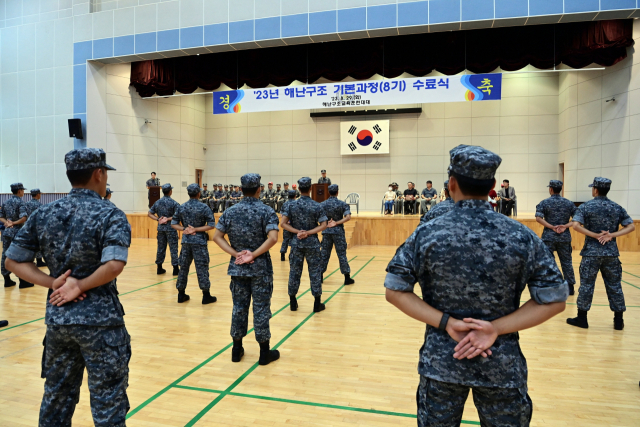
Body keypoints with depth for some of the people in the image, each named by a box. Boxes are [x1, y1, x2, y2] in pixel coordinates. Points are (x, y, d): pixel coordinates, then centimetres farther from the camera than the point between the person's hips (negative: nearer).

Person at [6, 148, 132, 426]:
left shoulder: (43, 214, 4)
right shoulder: (110, 215, -13)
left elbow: (13, 260, 6)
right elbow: (114, 265, -27)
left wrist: (53, 283, -3)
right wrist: (80, 286, -13)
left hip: (57, 318, 6)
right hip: (100, 320, -6)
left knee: (56, 399, 22)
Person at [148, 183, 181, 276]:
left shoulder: (157, 202, 6)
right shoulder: (174, 203, -9)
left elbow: (149, 213, 8)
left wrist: (158, 219, -2)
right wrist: (168, 219, -11)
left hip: (160, 228, 5)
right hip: (171, 228, -5)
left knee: (160, 248, 12)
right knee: (173, 249, 1)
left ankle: (159, 268, 19)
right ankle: (176, 269, 3)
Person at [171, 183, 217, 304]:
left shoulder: (181, 207, 4)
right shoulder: (204, 208, -8)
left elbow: (174, 223, 5)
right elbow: (211, 225, -12)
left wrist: (184, 229, -7)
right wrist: (196, 229, -11)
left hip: (186, 241, 4)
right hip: (199, 241, -4)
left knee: (183, 267, 12)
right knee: (202, 268, 1)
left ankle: (181, 294, 20)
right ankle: (206, 296, 7)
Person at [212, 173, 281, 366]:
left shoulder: (230, 212, 3)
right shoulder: (266, 211, -9)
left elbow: (217, 237, 0)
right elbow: (272, 238, -22)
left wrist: (236, 254, -7)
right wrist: (254, 254, -15)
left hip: (237, 267, 3)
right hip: (260, 268, -3)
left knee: (239, 307, 14)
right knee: (261, 308, 5)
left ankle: (237, 349, 24)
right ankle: (264, 352, 15)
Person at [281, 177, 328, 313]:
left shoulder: (291, 205, -3)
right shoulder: (317, 206, -6)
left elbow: (283, 223, -8)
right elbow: (323, 225, -10)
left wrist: (298, 232, -10)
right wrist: (308, 233, -12)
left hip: (296, 242, 2)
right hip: (312, 243, -1)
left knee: (294, 271, 11)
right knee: (315, 272, 6)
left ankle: (293, 302, 20)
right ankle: (317, 303, 12)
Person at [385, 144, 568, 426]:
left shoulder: (427, 234, -11)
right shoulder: (522, 236, -8)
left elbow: (394, 291, -9)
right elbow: (554, 300, -5)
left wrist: (447, 323, -13)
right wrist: (496, 328, -12)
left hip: (440, 361, 0)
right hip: (503, 365, 1)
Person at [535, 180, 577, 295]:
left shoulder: (544, 203, -2)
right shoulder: (569, 203, 6)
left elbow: (538, 218, -15)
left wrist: (552, 227, -14)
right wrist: (565, 226, -10)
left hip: (548, 237, -2)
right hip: (565, 237, 3)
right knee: (567, 262, 10)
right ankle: (570, 288, 17)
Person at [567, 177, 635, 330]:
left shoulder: (585, 207, -5)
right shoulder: (617, 208, 6)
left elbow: (576, 225, -17)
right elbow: (631, 226, 3)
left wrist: (595, 235, -13)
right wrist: (612, 235, -7)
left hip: (591, 253, -3)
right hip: (611, 253, 3)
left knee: (586, 285, 4)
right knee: (614, 286, 11)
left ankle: (582, 318, 11)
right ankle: (619, 320, 18)